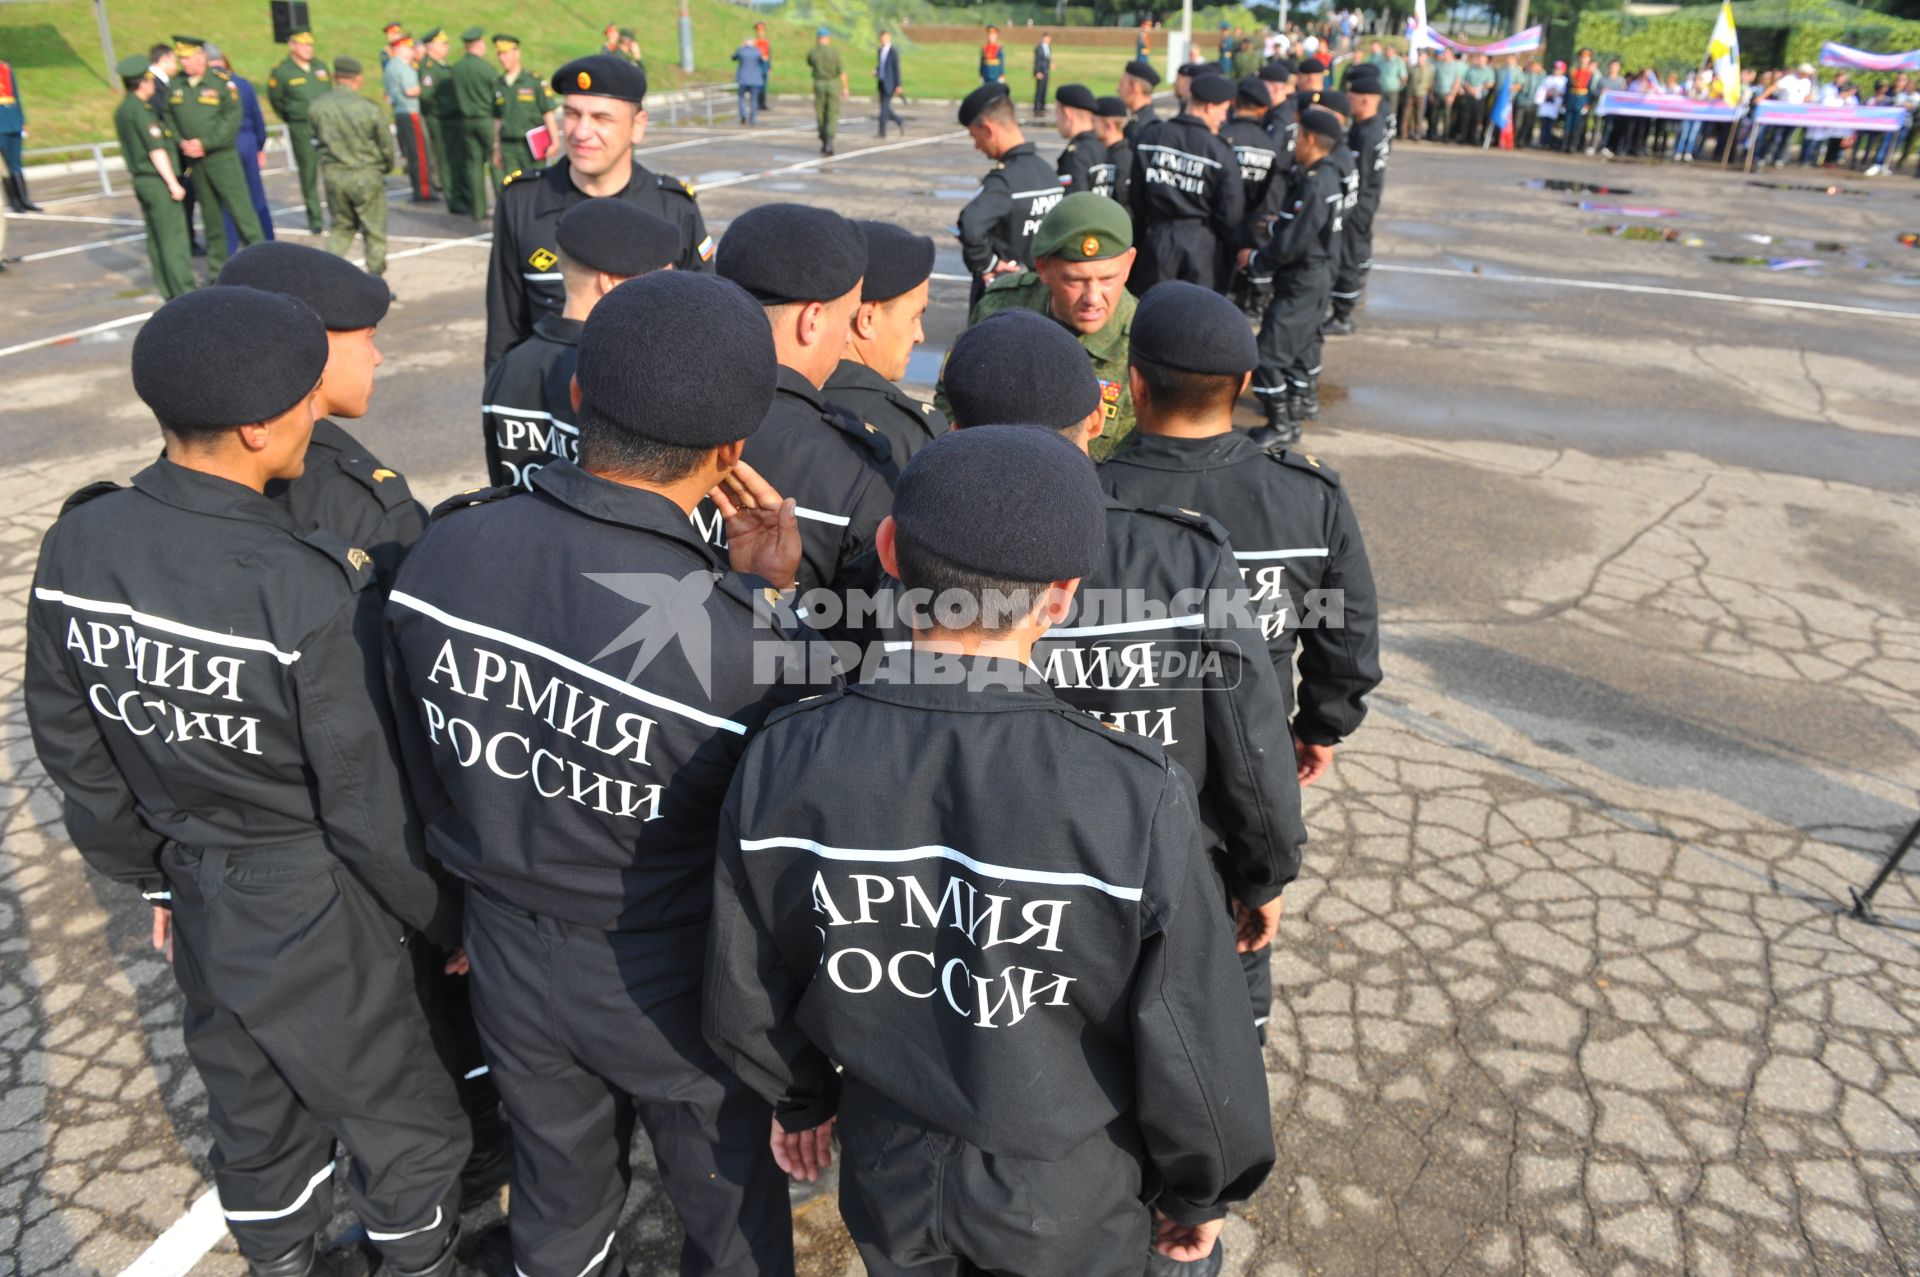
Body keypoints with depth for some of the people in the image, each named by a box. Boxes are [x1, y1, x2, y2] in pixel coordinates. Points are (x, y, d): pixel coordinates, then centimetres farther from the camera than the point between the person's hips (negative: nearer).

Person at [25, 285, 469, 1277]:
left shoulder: (76, 545, -10)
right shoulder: (313, 590, -29)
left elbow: (71, 747, 3)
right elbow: (372, 804, -21)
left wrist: (150, 873, 18)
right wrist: (447, 921, -4)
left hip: (199, 902, 7)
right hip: (317, 919, -6)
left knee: (252, 1116, 28)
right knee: (404, 1129, 18)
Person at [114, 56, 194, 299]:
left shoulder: (121, 110, 14)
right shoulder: (141, 110, -15)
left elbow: (128, 149, 19)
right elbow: (156, 150, -19)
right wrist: (173, 183, -18)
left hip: (141, 179, 9)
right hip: (157, 179, -9)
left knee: (155, 238, 11)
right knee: (173, 237, -7)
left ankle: (167, 289, 15)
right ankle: (184, 291, -7)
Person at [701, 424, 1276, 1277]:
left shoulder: (783, 763, -22)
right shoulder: (1137, 799, -31)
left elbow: (746, 994, -7)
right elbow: (1190, 1040, -18)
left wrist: (800, 1098, 14)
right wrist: (1201, 1189, 3)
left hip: (889, 1178, 2)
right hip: (1070, 1208, -1)